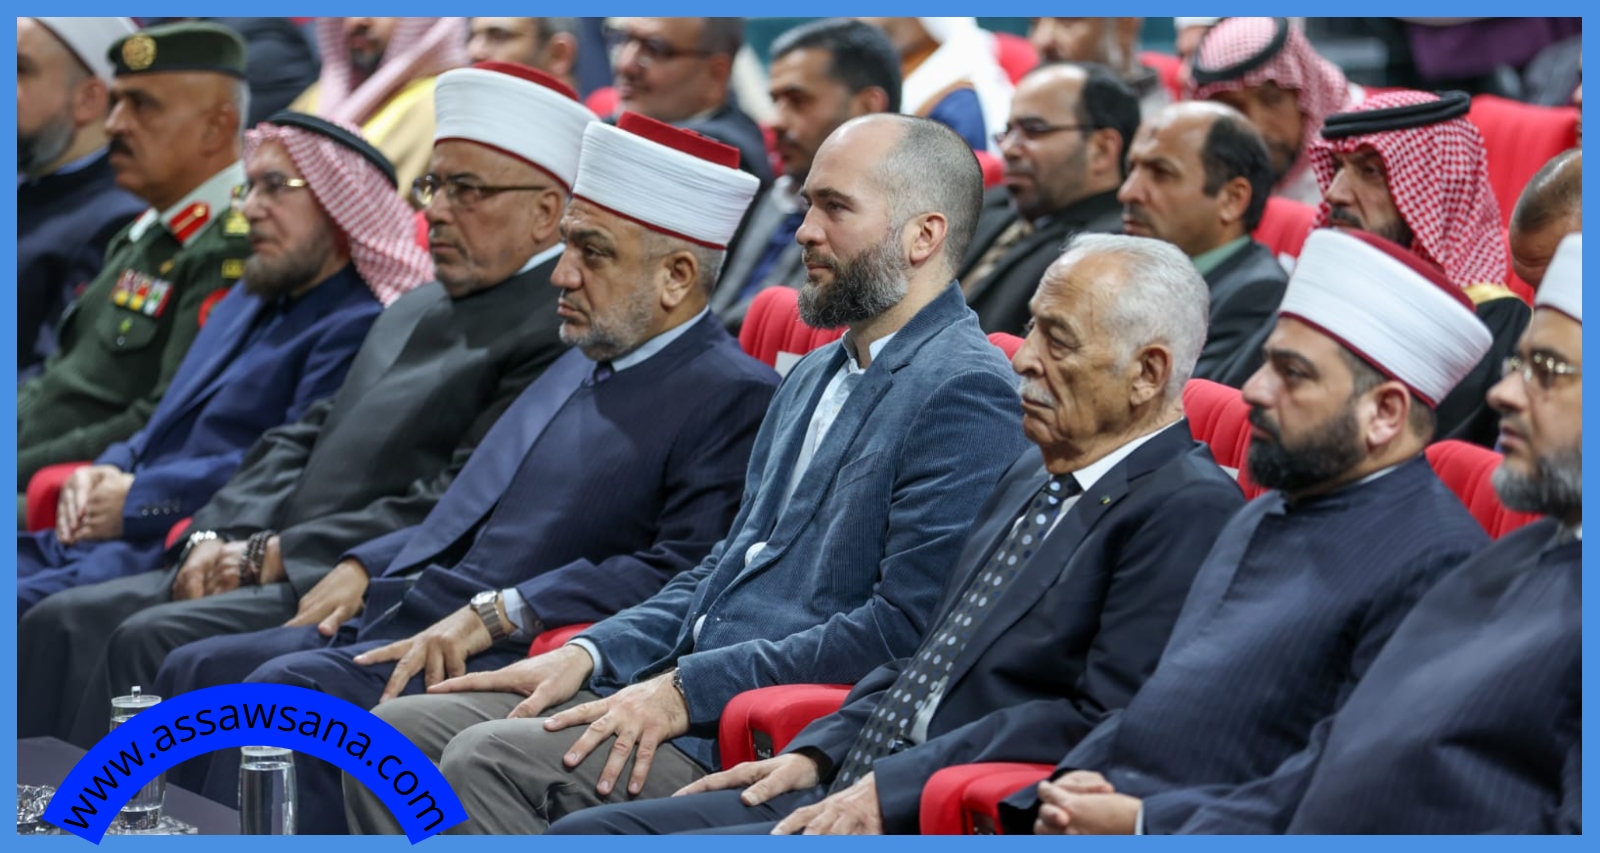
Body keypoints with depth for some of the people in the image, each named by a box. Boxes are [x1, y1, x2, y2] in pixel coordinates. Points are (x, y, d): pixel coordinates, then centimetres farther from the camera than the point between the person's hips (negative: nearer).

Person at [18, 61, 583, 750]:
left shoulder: (559, 333, -9)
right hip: (270, 573, 9)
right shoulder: (413, 311, 23)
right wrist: (220, 538, 3)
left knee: (152, 642, -27)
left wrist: (275, 556, -13)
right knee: (62, 626, -6)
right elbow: (302, 440, 23)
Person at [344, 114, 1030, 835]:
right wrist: (588, 654, 9)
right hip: (679, 685, 10)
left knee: (487, 759, -24)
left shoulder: (965, 392, -10)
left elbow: (906, 626, -18)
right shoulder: (816, 377, 22)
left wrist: (689, 691, -17)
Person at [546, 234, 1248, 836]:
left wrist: (888, 792, -17)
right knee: (584, 835, -4)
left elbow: (1104, 722, -18)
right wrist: (815, 753, 9)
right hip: (846, 790, 10)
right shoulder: (1030, 477, 22)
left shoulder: (1191, 508, -9)